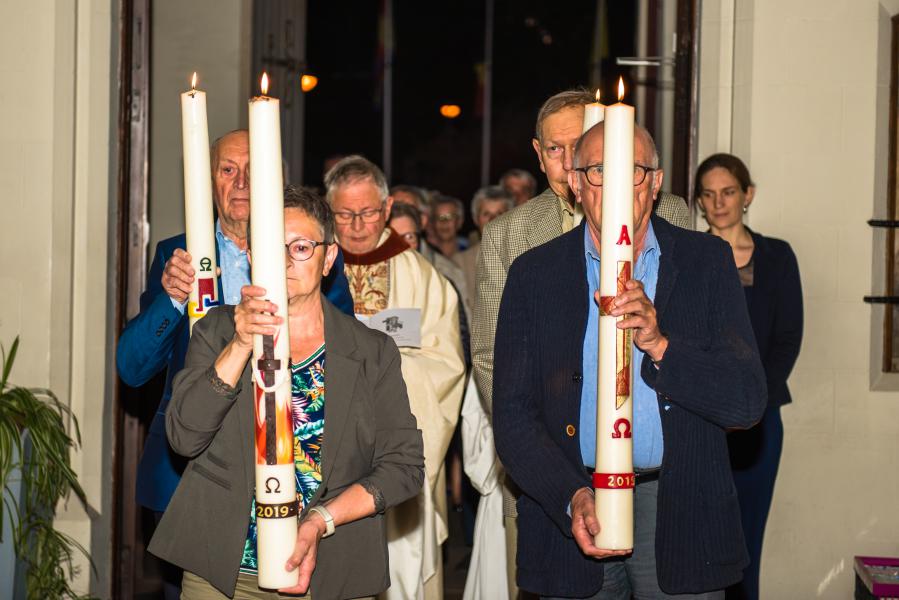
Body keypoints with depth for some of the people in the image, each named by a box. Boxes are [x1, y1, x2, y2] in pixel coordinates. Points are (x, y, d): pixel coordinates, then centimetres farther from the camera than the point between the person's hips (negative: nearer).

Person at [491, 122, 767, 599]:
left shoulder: (706, 262, 1)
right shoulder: (534, 274, 1)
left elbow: (747, 402, -5)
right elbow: (513, 417, -3)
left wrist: (659, 345, -19)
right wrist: (572, 499, -18)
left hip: (681, 518, 0)